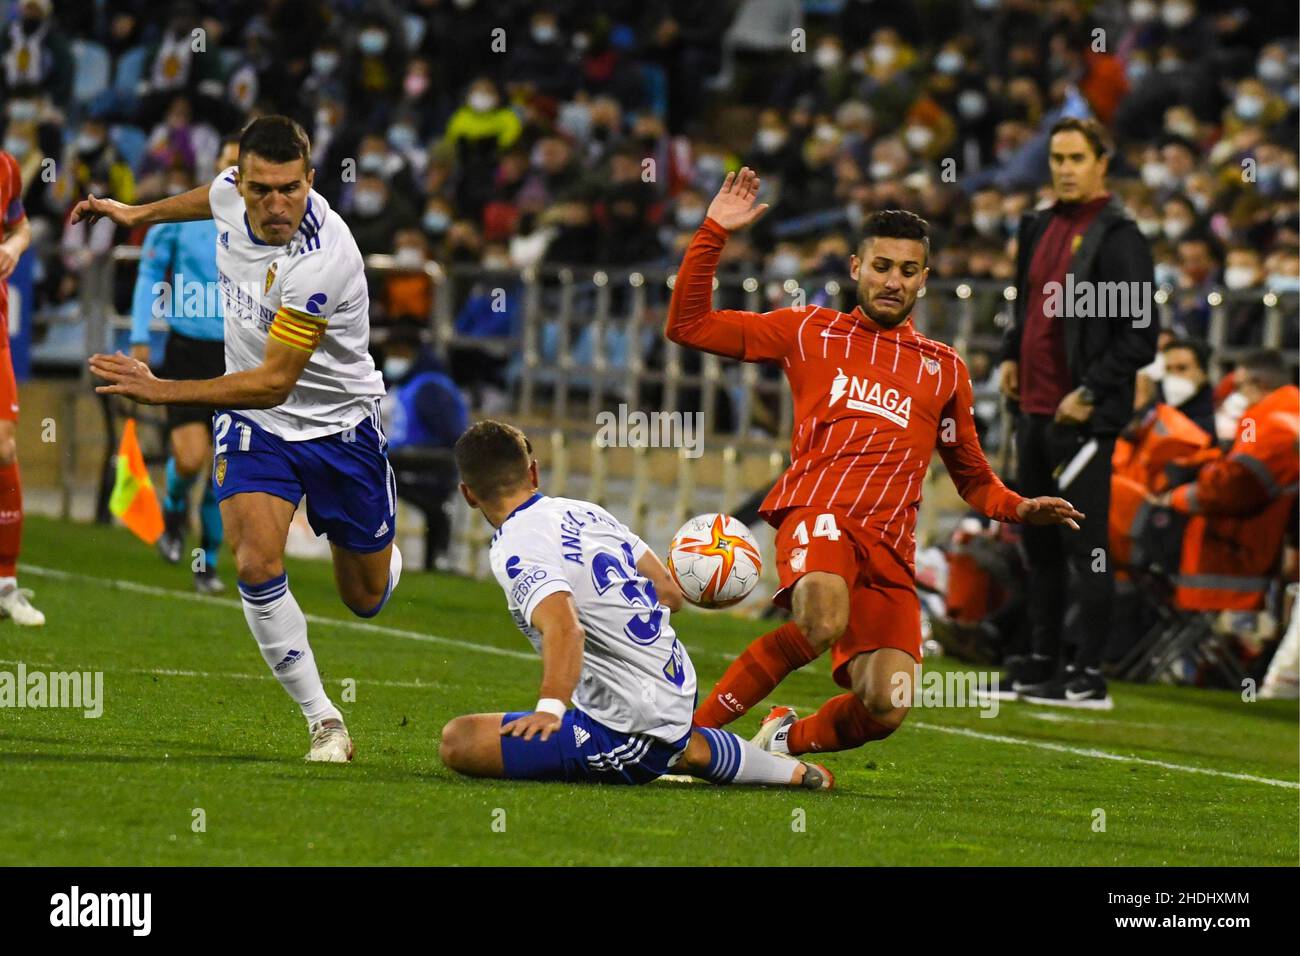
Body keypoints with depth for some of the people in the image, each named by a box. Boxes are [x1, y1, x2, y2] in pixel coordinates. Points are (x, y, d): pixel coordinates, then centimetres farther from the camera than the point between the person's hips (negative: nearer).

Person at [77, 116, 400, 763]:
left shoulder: (323, 261, -34)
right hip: (253, 423, 4)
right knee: (256, 565, -21)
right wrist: (139, 212, 29)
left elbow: (273, 383, -32)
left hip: (339, 424, -4)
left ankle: (376, 556, 52)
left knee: (365, 600, 12)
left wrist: (162, 391, -35)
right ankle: (325, 725, -9)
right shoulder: (232, 193, -14)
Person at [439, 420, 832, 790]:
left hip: (626, 734, -9)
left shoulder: (515, 549, -15)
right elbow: (670, 594, 16)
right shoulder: (588, 513, 9)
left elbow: (564, 626, -32)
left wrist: (549, 707, -42)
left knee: (458, 742, -18)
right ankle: (792, 771, 29)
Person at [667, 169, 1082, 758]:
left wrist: (1020, 508, 9)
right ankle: (695, 727, -22)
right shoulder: (811, 332, 17)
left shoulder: (944, 369, 24)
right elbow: (689, 325, 15)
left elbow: (972, 476, 30)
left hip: (890, 549, 3)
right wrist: (714, 235, 7)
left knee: (886, 709, -16)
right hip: (819, 511, -3)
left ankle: (786, 740, 17)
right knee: (823, 623, -38)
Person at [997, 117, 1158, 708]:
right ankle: (1042, 664, 22)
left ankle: (1088, 678, -5)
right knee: (1040, 542, 13)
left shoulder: (1117, 237, -11)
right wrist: (1013, 354, 14)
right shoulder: (1041, 227, 14)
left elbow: (1141, 334, -14)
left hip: (1082, 417, -8)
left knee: (1085, 547, -6)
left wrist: (1090, 393, -16)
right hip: (1035, 409, 8)